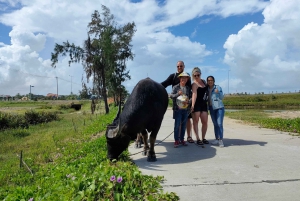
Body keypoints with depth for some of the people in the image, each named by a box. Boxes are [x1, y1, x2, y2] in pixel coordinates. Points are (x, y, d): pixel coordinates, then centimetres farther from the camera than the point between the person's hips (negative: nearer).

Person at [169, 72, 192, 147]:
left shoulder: (188, 88, 11)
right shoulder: (176, 87, 2)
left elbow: (191, 97, 6)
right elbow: (171, 95, -4)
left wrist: (188, 101, -13)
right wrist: (178, 94, -19)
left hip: (186, 109, 4)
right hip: (178, 109, -3)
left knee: (184, 125, 9)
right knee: (177, 125, -4)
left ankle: (182, 139, 20)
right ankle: (176, 140, 5)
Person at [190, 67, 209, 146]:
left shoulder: (204, 81, 12)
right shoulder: (194, 84, -10)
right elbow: (194, 94, -25)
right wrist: (192, 105, -37)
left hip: (204, 104, 6)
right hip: (196, 104, -6)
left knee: (205, 122, 5)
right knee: (196, 121, -3)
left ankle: (203, 138, 18)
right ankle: (198, 139, 1)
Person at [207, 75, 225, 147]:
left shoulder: (218, 87, -2)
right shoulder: (207, 89, 8)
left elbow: (222, 97, -8)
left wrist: (218, 92, -25)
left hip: (219, 107, -4)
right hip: (211, 108, 4)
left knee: (219, 124, -10)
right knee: (215, 124, 9)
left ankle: (221, 140, -7)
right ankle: (217, 139, 16)